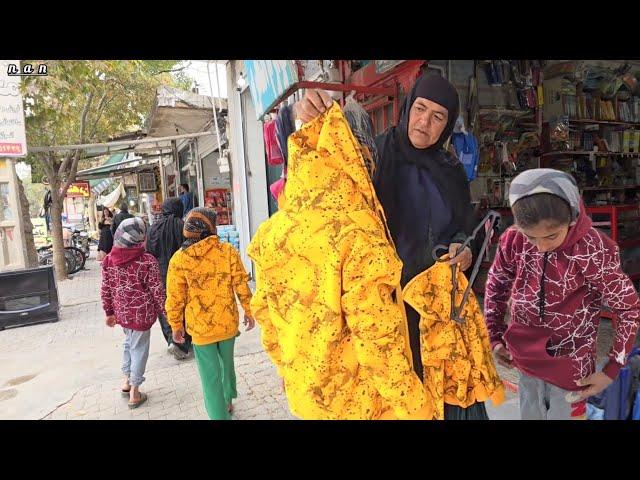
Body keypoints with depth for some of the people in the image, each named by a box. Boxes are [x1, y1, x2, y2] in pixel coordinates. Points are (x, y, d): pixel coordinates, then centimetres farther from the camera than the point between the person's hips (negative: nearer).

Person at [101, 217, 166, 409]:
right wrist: (166, 312, -3)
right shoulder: (147, 261, -18)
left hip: (121, 312, 5)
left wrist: (109, 312, 16)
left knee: (129, 342, 27)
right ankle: (134, 392, 20)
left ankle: (127, 381, 36)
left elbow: (106, 289, 4)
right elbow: (157, 291, -15)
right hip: (141, 313, -5)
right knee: (139, 348, 9)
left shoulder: (109, 260, -3)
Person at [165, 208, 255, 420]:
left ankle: (220, 415, 18)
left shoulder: (179, 259, -11)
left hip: (200, 327, -2)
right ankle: (228, 401, 47)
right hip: (228, 323, 2)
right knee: (227, 363, 26)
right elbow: (242, 285, -7)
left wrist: (176, 326, 6)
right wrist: (248, 311, 7)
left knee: (210, 376, 10)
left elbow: (175, 298, -7)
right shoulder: (228, 251, -11)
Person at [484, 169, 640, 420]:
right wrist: (496, 338, 1)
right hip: (527, 360, 3)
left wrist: (612, 369, -10)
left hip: (570, 364, -3)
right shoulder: (513, 241, -14)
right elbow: (496, 287, 2)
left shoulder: (593, 251, -23)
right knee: (530, 414, 21)